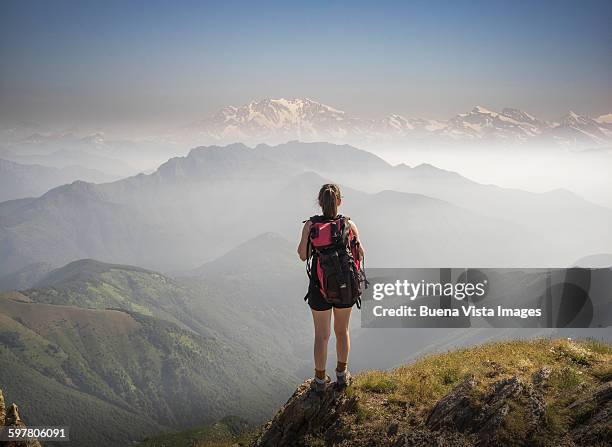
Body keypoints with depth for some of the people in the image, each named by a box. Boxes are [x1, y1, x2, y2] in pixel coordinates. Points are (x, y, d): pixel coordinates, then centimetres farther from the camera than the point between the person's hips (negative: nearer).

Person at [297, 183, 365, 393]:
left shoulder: (310, 225, -13)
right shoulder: (349, 224, -10)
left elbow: (303, 255, -4)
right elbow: (360, 254, 0)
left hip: (320, 286, -1)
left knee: (321, 334, 15)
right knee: (342, 331, 22)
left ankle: (320, 380, 24)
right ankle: (342, 375, 33)